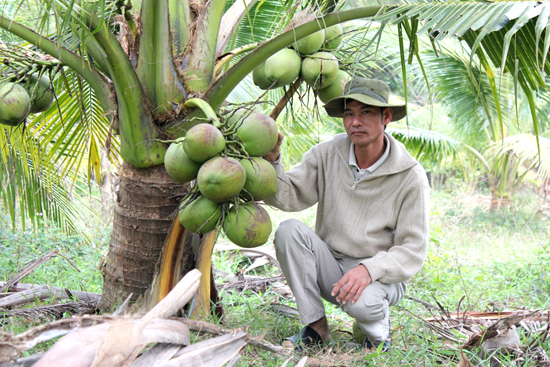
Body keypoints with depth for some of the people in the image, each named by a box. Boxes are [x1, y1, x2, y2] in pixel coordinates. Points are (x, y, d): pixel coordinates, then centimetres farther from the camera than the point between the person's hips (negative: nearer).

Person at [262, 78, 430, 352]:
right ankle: (316, 327, -10)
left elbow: (413, 250, -13)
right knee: (289, 230, -22)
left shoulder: (410, 176, -12)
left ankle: (378, 329, 4)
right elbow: (289, 196, -11)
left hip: (382, 276, -3)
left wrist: (369, 269, -30)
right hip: (330, 267, 4)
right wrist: (271, 160, -29)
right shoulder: (328, 154, -4)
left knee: (362, 301, -37)